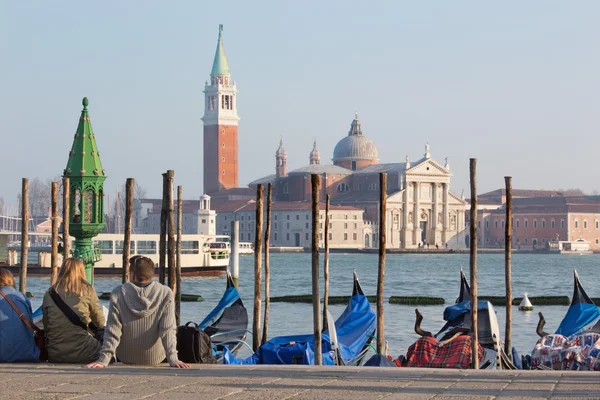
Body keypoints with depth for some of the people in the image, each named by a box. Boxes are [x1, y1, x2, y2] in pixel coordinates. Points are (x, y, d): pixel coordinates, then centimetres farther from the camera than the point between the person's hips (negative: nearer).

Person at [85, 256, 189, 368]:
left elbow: (113, 331, -16)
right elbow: (168, 330, -19)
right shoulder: (165, 294, -12)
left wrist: (103, 360, -17)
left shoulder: (118, 293, -12)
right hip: (155, 359, 0)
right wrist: (173, 359, -21)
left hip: (126, 359, 0)